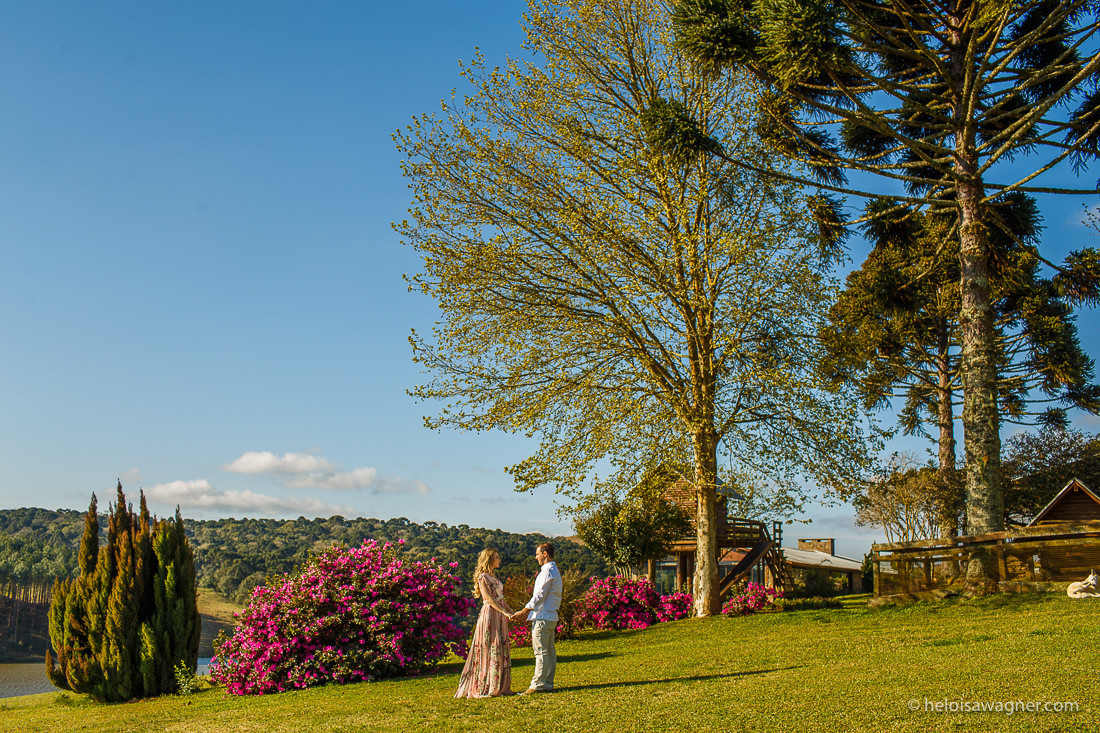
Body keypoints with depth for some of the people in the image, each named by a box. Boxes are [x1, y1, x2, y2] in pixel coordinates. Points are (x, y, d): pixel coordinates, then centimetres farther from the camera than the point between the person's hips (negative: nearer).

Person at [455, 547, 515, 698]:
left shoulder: (493, 576, 16)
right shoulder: (483, 577, -10)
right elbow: (489, 598, -17)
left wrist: (512, 612, 14)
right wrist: (504, 612, -23)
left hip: (499, 616, 9)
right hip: (490, 614, -9)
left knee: (502, 650, 8)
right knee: (491, 650, -6)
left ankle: (500, 687, 14)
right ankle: (487, 688, 0)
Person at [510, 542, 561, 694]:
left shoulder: (548, 571, -14)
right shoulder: (554, 570, 18)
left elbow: (539, 596, -17)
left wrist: (522, 612, -11)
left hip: (542, 618, -10)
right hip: (550, 616, 10)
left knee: (541, 652, -8)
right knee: (550, 652, 9)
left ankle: (538, 685, -6)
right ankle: (548, 684, 12)